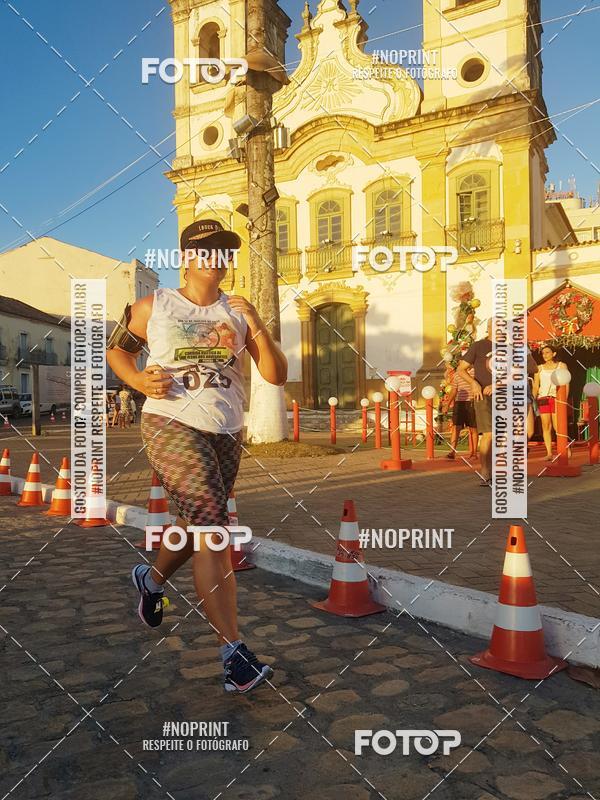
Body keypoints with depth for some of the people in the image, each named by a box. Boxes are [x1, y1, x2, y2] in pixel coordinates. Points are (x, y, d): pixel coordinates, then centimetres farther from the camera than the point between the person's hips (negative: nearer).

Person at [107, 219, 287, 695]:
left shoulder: (238, 312, 7)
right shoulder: (153, 307, 3)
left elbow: (277, 376, 1)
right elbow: (116, 349, 16)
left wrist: (258, 329, -15)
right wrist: (139, 380, -5)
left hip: (227, 433, 5)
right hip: (172, 425, -4)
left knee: (199, 526, 18)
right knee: (212, 529, -17)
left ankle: (152, 578, 50)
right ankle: (234, 653, -12)